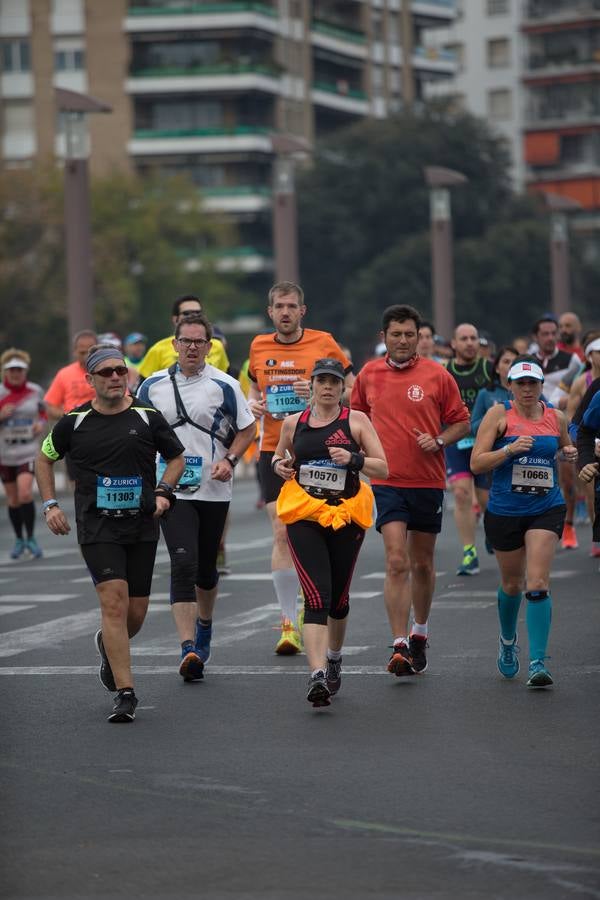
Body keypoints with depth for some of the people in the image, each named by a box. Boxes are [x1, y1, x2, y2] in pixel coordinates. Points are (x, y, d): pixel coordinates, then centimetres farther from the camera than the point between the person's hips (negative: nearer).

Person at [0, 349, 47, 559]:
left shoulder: (35, 391, 1)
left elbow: (44, 412, 18)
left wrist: (42, 423, -3)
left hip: (28, 450, -1)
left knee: (25, 493, -18)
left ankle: (31, 538, -5)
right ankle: (19, 540, 26)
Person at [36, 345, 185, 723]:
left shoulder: (148, 418, 1)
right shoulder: (74, 422, 1)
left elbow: (177, 457, 15)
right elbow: (45, 458, 18)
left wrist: (163, 492, -1)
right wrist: (50, 504, 8)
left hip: (142, 525, 2)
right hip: (97, 526, -2)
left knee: (136, 615, 6)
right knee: (114, 603, -16)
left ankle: (108, 646, 42)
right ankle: (125, 693, -15)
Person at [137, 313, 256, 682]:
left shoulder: (225, 385, -2)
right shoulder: (153, 385, 4)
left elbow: (247, 429, 5)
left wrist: (229, 460, -10)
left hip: (214, 490, 1)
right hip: (171, 489, -1)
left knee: (206, 567, 14)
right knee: (183, 564, -16)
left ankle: (204, 627, 42)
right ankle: (189, 649, -21)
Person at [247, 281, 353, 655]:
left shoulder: (323, 343, -2)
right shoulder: (259, 347, 8)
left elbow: (352, 390, 0)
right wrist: (254, 403, 3)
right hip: (274, 451, 2)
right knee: (282, 534, -6)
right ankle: (289, 622, -4)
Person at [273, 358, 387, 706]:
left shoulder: (356, 420, 1)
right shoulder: (294, 423, 7)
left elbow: (383, 469, -2)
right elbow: (280, 456, 26)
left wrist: (353, 459, -18)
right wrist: (279, 465, 3)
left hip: (347, 517, 0)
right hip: (304, 517, 0)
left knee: (338, 598, 15)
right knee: (316, 598, -15)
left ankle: (334, 657, 42)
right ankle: (318, 677, -24)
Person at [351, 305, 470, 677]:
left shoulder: (438, 375, -2)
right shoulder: (368, 375, 3)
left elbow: (462, 422, 5)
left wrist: (438, 441, -13)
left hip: (428, 482, 0)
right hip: (387, 482, 0)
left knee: (423, 563, 12)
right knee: (397, 563, -13)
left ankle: (420, 635, 32)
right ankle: (400, 647, -16)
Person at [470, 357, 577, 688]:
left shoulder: (556, 418, 3)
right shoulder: (498, 415, -5)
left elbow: (565, 447, 24)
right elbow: (476, 463, -9)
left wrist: (570, 453, 1)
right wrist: (509, 449, -23)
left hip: (546, 509, 0)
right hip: (504, 512, 0)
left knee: (537, 584, -14)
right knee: (511, 584, 15)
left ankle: (538, 662, -15)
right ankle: (507, 640, 45)